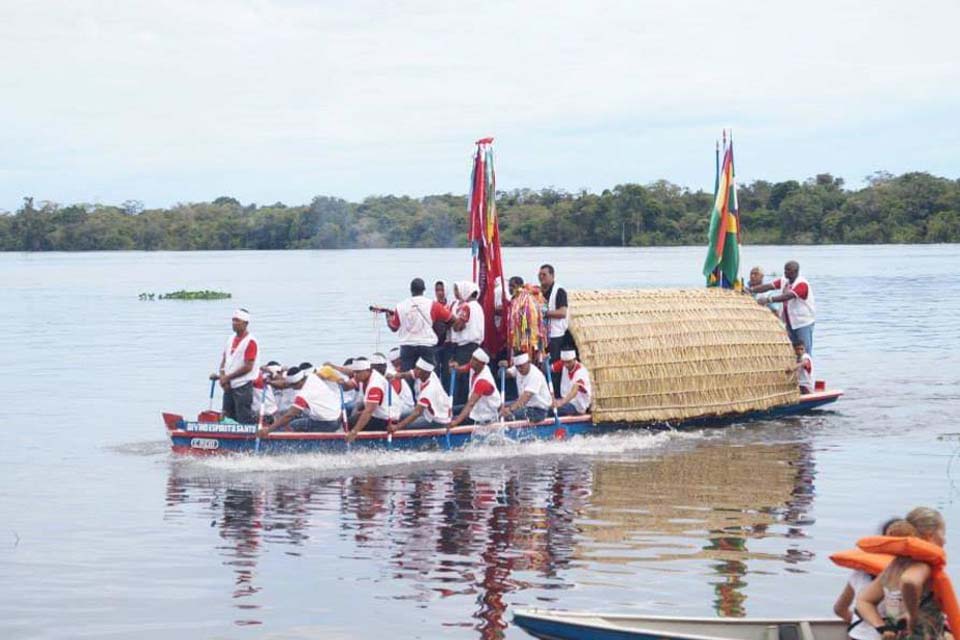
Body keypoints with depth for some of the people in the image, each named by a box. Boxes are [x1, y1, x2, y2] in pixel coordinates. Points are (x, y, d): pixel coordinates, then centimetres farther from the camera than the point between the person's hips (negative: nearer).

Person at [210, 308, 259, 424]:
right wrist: (222, 376, -3)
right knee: (227, 417, 14)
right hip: (229, 386, 8)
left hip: (243, 387, -8)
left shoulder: (250, 342, -13)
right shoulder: (231, 338, 11)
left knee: (245, 420, -6)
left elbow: (248, 367, -18)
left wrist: (227, 377, -15)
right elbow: (224, 359, 16)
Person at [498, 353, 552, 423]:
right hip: (525, 404, 9)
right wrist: (503, 367, -26)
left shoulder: (535, 375, -27)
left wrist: (511, 409, -52)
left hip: (538, 410, -9)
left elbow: (527, 395, -39)